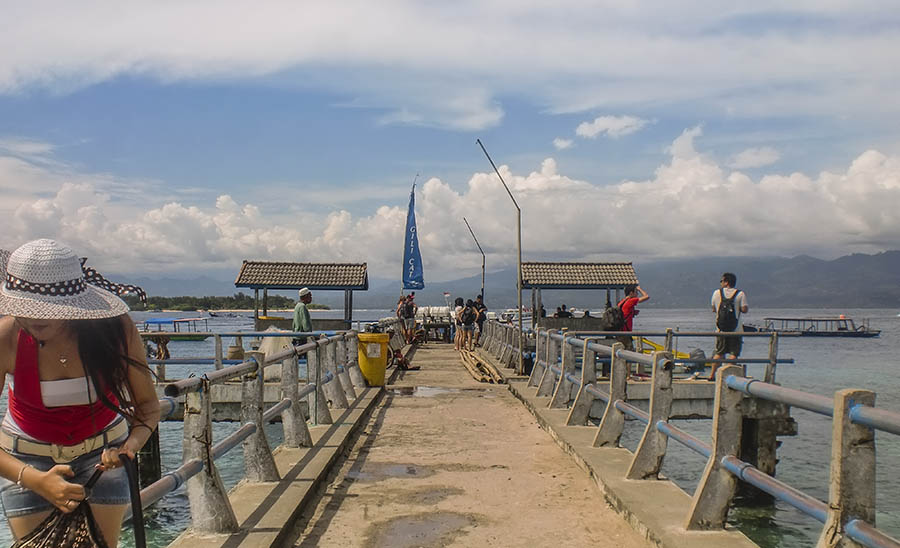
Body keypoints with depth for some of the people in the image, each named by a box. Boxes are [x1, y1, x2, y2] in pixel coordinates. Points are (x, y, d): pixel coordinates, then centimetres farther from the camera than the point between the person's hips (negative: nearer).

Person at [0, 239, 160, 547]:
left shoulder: (115, 328, -24)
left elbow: (147, 403, -11)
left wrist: (133, 440, -31)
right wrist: (35, 480, -37)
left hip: (101, 449, 0)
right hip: (28, 456, 0)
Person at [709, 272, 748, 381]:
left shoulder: (716, 293, 2)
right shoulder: (740, 294, -3)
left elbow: (714, 309, 9)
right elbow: (744, 309, -11)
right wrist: (747, 308, 10)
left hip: (721, 329, 3)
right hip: (735, 330, -3)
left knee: (719, 353, 12)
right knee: (733, 354, 2)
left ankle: (712, 375, 12)